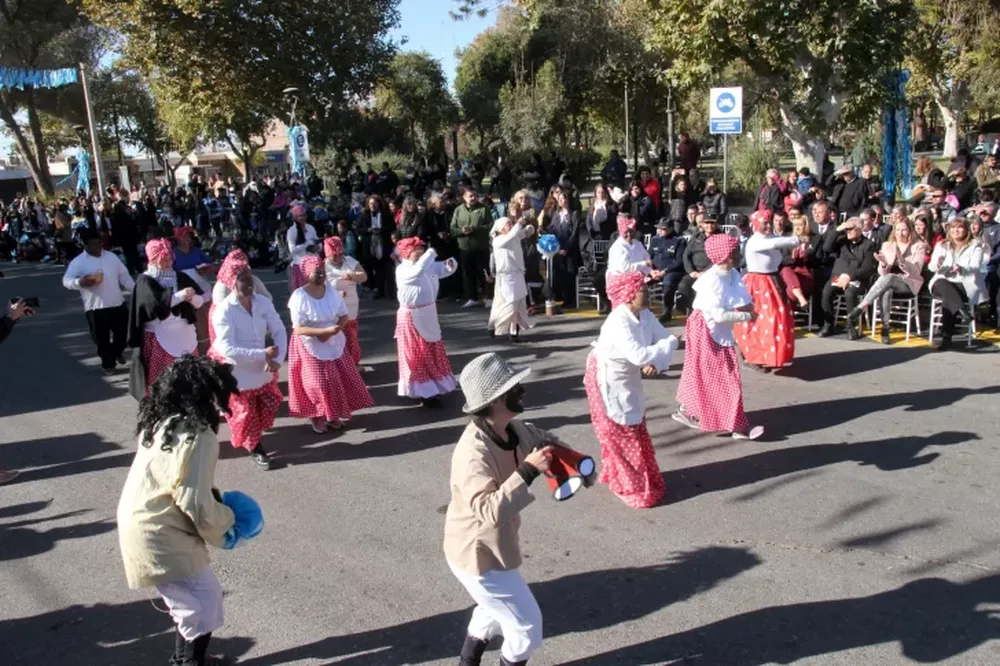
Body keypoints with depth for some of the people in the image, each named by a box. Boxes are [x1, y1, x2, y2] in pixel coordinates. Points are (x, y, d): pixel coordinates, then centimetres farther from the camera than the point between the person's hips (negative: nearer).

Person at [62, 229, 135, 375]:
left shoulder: (112, 256, 8)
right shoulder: (78, 262, -6)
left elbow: (124, 276, 12)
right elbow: (66, 280, -15)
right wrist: (80, 282, -36)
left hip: (118, 304, 4)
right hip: (96, 307, -4)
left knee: (122, 332, 16)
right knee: (102, 338, 6)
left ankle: (118, 352, 45)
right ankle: (108, 364, 25)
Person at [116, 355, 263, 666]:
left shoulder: (164, 422, 5)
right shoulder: (197, 438, -24)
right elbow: (196, 503, -23)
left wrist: (217, 498, 7)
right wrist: (228, 521, -6)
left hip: (143, 525, 10)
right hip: (159, 538, -10)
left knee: (192, 599, 24)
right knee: (204, 604, 2)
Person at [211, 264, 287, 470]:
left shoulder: (262, 302, -12)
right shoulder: (224, 310, -27)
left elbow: (279, 331, -9)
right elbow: (227, 349, -32)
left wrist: (277, 359, -24)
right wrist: (263, 354, -32)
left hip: (261, 367, 5)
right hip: (234, 369, -5)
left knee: (269, 403, 19)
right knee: (245, 412, 11)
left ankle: (254, 439, 47)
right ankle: (255, 448, 36)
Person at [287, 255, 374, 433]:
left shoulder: (332, 291, -3)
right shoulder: (299, 296, -18)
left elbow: (344, 316, 2)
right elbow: (299, 329, -22)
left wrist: (335, 329, -19)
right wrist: (325, 330, -32)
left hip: (334, 344, 5)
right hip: (310, 347, -5)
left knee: (338, 381, 8)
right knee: (317, 383, -1)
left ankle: (333, 415, 26)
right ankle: (317, 417, 19)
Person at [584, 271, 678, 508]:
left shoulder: (645, 315, -7)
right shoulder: (618, 322, -32)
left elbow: (665, 339, -7)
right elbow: (639, 355, -41)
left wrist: (656, 364, -26)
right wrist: (669, 343, -26)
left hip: (628, 381, 9)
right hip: (607, 383, -8)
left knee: (636, 431, 20)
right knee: (622, 436, 4)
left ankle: (616, 476, 40)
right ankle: (634, 487, 20)